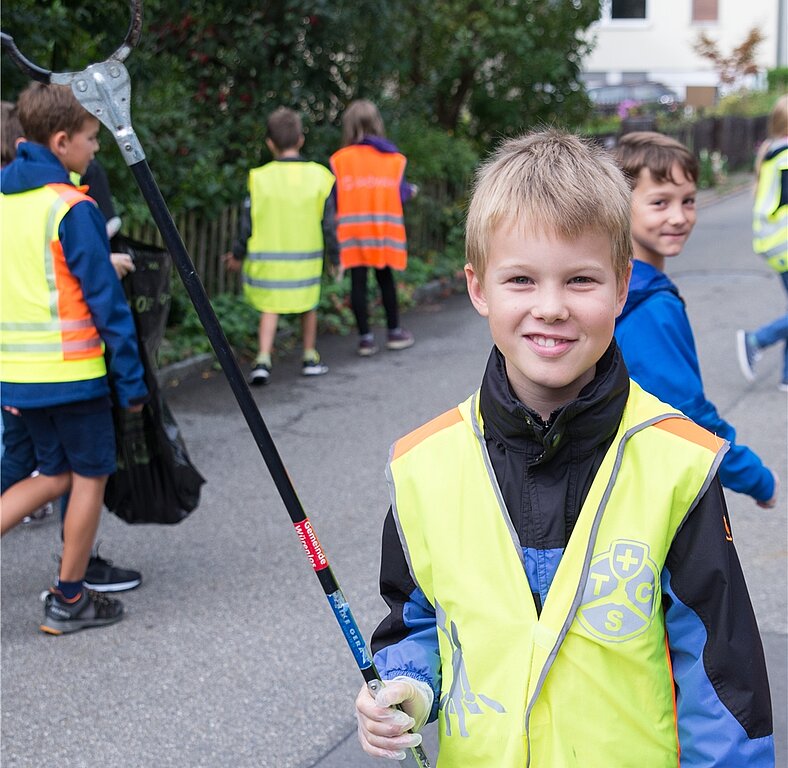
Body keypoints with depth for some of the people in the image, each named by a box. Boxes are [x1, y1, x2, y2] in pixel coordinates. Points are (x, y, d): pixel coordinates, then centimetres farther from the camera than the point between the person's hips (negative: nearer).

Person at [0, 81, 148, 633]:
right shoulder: (73, 209, -15)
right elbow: (106, 301, -15)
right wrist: (133, 381, -8)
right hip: (71, 371, -7)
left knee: (55, 474, 19)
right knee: (91, 475, 9)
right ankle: (68, 601, 16)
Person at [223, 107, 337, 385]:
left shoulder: (260, 177, -8)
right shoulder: (318, 176, -5)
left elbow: (248, 224, -3)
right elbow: (328, 225, -1)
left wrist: (237, 255, 11)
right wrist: (335, 257, 12)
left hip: (267, 259, -1)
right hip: (306, 260, 1)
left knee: (270, 307, 7)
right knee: (308, 305, 19)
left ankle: (263, 360, -8)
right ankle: (310, 358, 27)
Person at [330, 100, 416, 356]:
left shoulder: (340, 159, -4)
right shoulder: (394, 158, 1)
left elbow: (333, 198, -8)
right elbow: (400, 194, 1)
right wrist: (411, 190, 21)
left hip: (352, 231, -1)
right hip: (385, 229, 2)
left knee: (358, 282, 3)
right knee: (385, 278, 15)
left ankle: (365, 337, 4)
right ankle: (394, 332, 24)